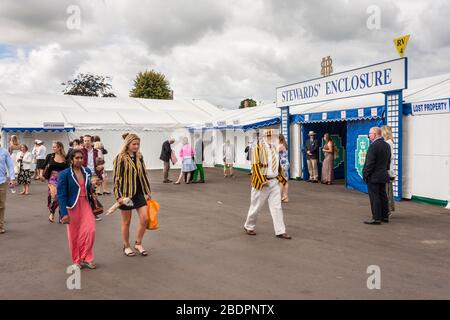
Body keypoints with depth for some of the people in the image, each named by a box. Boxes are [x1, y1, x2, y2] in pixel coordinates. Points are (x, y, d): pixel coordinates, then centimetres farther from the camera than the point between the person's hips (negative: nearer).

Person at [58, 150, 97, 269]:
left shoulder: (87, 171, 4)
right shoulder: (64, 174, -9)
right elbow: (61, 195, -11)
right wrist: (64, 213, -15)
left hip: (86, 204, 3)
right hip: (72, 207, -3)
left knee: (90, 231, -5)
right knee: (74, 234, 7)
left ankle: (86, 257, 15)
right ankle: (76, 260, 25)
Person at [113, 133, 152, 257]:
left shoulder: (139, 157, 7)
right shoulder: (120, 158, -9)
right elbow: (117, 177, -11)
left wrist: (148, 191, 13)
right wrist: (118, 196, -15)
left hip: (139, 192, 5)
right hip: (126, 193, -5)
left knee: (145, 218, 1)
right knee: (126, 222, 7)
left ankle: (138, 243, 20)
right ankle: (126, 246, 23)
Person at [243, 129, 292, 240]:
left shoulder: (274, 147, 12)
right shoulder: (258, 147, -11)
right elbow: (256, 165, -15)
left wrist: (281, 178, 12)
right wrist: (263, 180, -20)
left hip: (274, 181, 6)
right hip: (261, 182, -6)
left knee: (277, 207, 4)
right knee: (256, 206, 6)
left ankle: (280, 231, 8)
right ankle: (248, 226, 26)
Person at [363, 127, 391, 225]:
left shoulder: (373, 146, -17)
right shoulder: (387, 145, 10)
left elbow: (370, 163, -19)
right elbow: (388, 161, 15)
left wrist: (366, 174, -12)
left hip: (374, 176, -9)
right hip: (383, 176, 9)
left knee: (374, 197, -4)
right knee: (383, 196, 15)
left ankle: (376, 218, -1)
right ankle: (385, 216, 22)